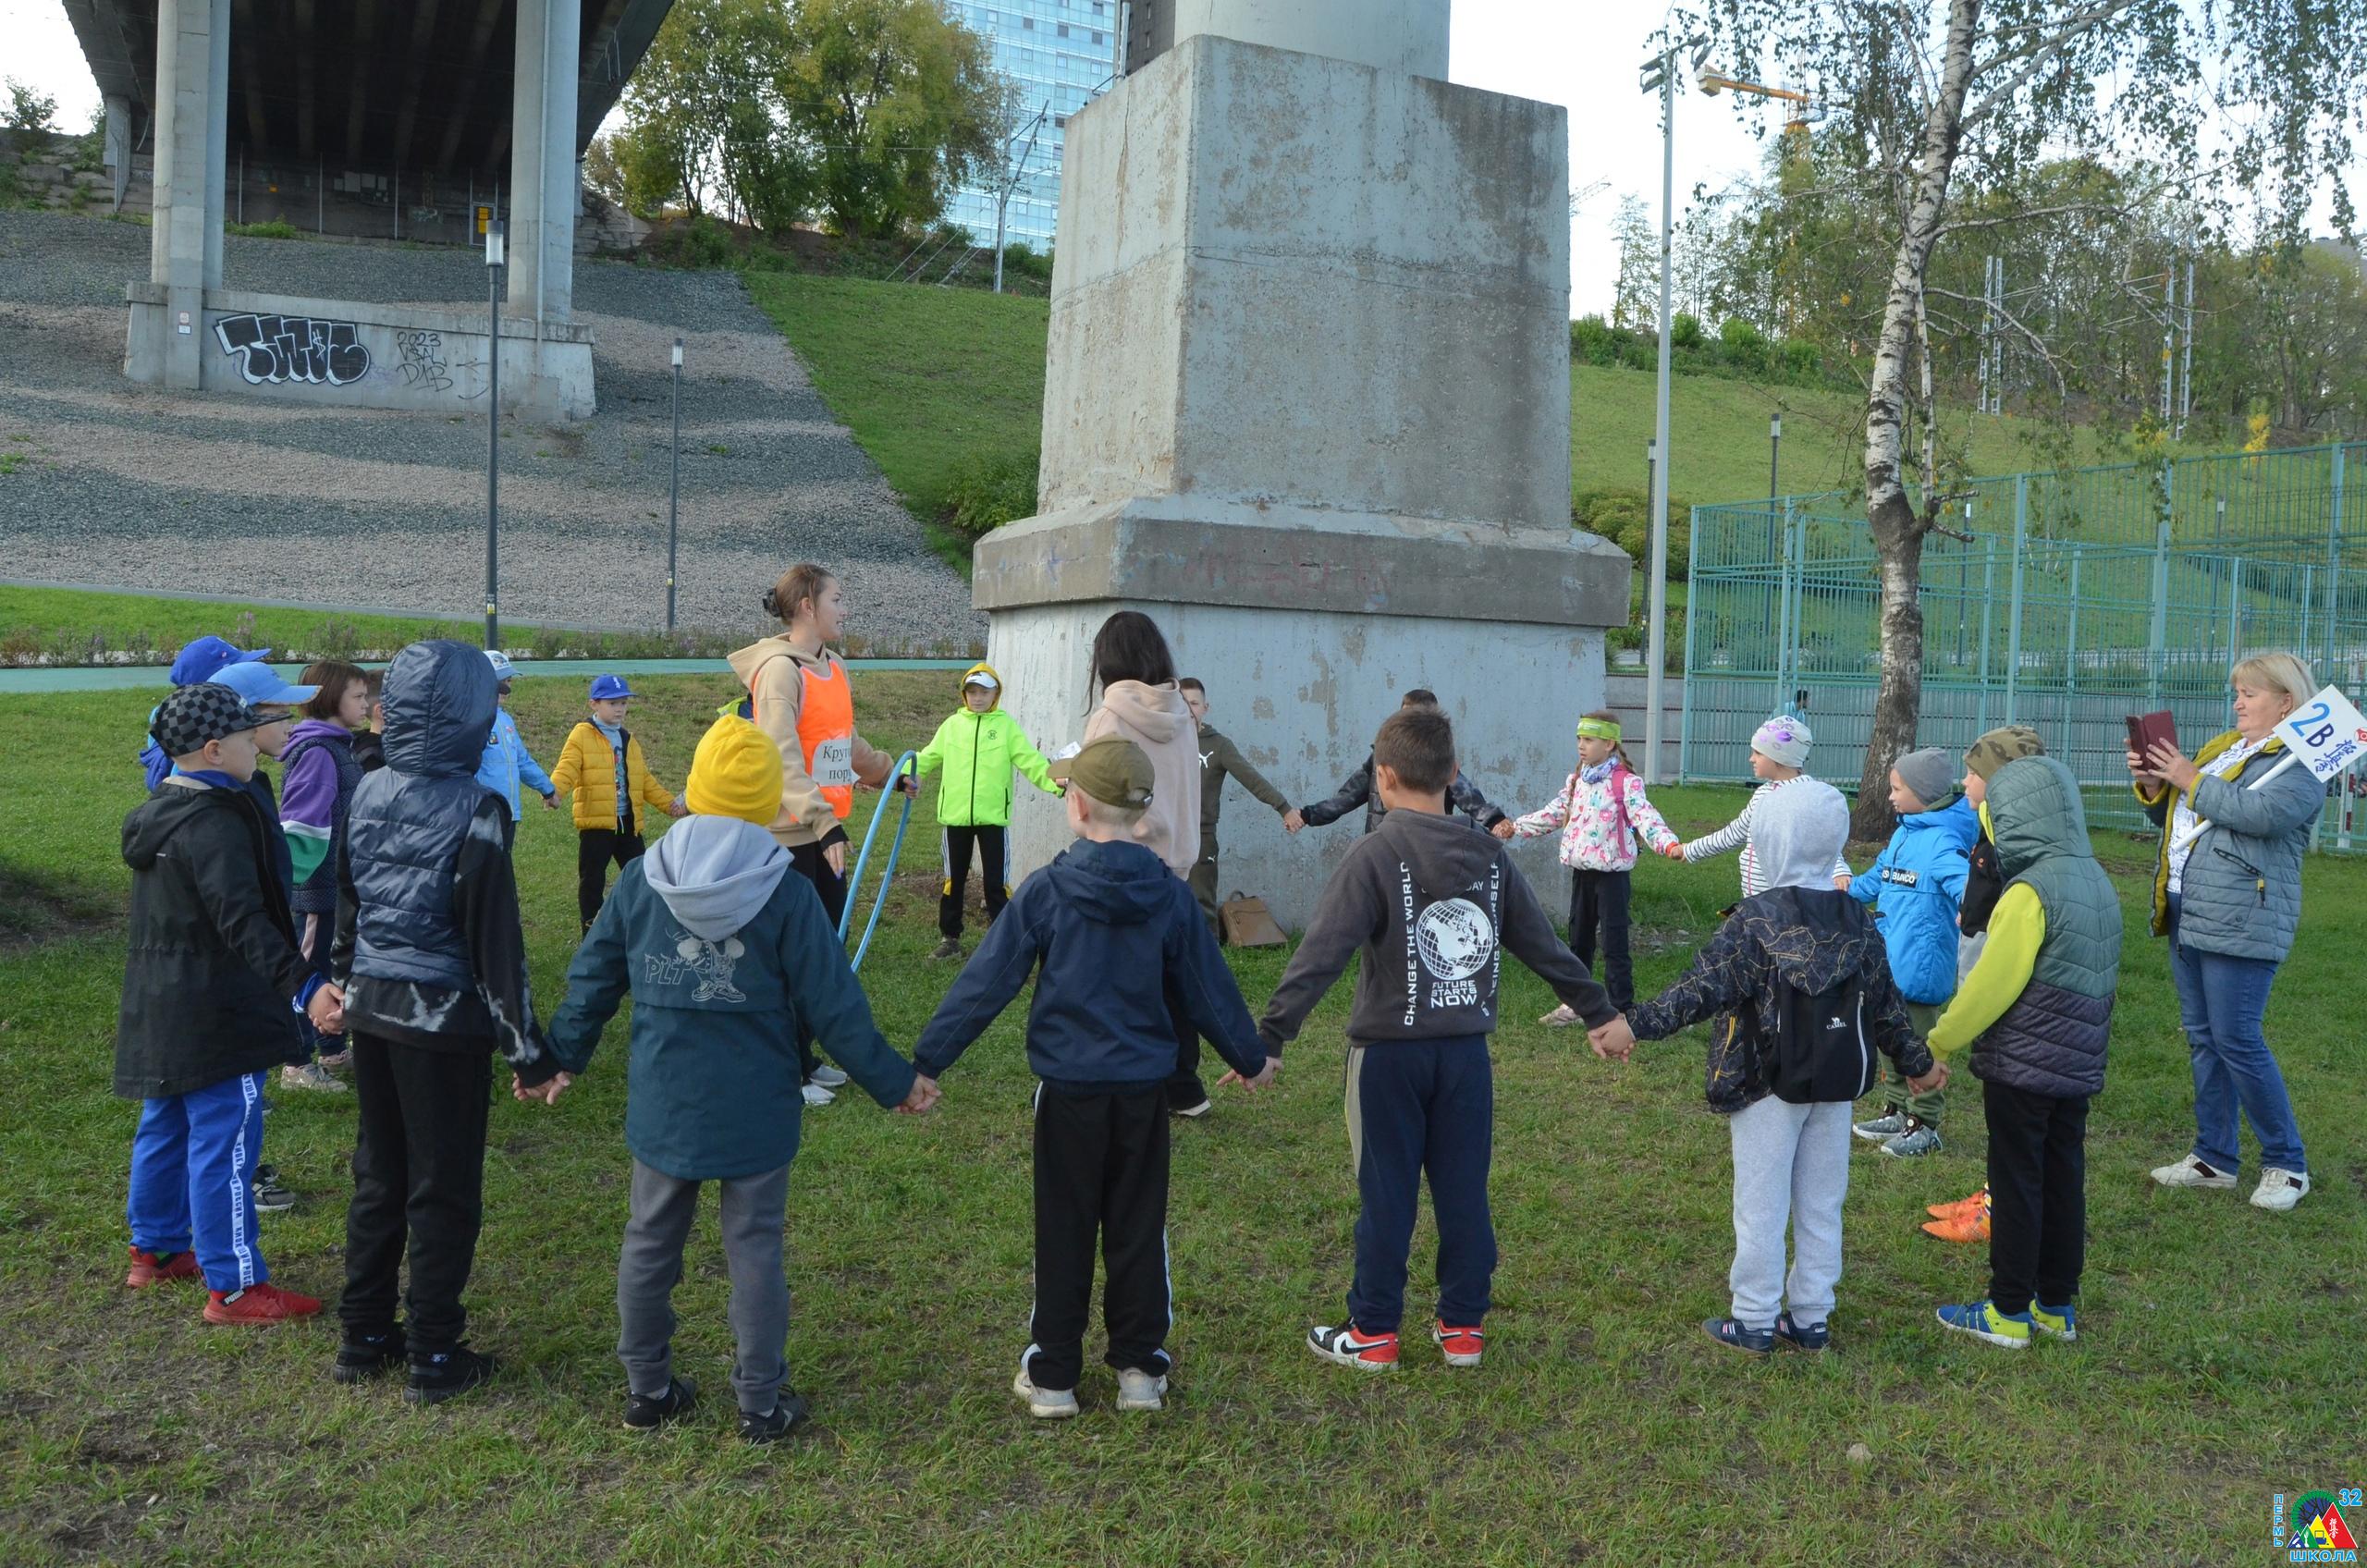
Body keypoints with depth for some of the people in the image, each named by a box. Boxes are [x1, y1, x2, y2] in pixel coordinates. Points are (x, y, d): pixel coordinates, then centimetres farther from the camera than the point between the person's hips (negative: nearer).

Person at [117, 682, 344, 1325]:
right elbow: (244, 921, -33)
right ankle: (233, 1287, 1)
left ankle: (155, 1249, 36)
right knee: (224, 1143, -5)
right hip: (214, 1013, -10)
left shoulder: (156, 814, 10)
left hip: (158, 1002, 10)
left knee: (164, 1126, 21)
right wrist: (304, 987, -41)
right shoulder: (215, 823, -22)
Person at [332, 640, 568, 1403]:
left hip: (371, 1006, 7)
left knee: (378, 1175, 18)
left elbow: (347, 902, 13)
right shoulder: (474, 811, -18)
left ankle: (365, 1337, 29)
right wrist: (527, 1047, -12)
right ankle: (433, 1356, 14)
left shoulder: (368, 794, 2)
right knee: (443, 1190, 5)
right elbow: (495, 940, -18)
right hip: (443, 1019, -6)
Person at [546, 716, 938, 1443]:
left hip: (661, 1108, 3)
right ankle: (761, 1404, 17)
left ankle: (647, 1389, 28)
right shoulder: (787, 896, -14)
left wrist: (557, 1061, 19)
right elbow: (834, 1008, -10)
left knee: (649, 1246, 17)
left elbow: (590, 985, 4)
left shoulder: (639, 883, -5)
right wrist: (894, 1084, 1)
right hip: (755, 1112, -2)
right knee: (755, 1252, 8)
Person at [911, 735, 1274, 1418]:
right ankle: (1141, 1368, 21)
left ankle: (1052, 1375, 17)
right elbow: (1208, 989, 4)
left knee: (1064, 1234, 9)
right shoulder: (1170, 896, -4)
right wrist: (1250, 1058, 20)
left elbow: (985, 983, -11)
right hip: (1144, 1089, 2)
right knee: (1139, 1231, 14)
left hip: (1069, 1089, -2)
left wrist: (927, 1061, -4)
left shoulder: (1045, 891, -12)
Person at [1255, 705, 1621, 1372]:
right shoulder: (1489, 855, 2)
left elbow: (1321, 954, -21)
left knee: (1386, 1196, 5)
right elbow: (1545, 946, 9)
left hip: (1389, 1051, -4)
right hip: (1467, 1052, 4)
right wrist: (1600, 1012, 20)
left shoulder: (1375, 855, -13)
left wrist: (1269, 1038, -22)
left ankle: (1373, 1333, 15)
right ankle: (1463, 1326, 21)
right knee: (1464, 1190, 12)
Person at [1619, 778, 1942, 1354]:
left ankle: (1754, 1322, 11)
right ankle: (1811, 1318, 21)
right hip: (1836, 1087, 5)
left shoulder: (1755, 921, -15)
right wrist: (1915, 1062, 23)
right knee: (1821, 1204, 13)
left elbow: (1702, 988, -21)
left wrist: (1636, 1024, -21)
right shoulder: (1858, 921, 2)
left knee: (1762, 1204, 4)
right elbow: (1886, 1003, 10)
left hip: (1768, 1087, -5)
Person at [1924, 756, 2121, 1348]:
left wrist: (1938, 1044, -8)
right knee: (2064, 1180, 14)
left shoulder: (2031, 891, -20)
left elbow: (1991, 985, -19)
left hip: (2023, 1066, -8)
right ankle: (2056, 1305, 23)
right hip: (2078, 1065, 8)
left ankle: (2009, 1312, 10)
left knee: (2016, 1184, 2)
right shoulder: (2096, 881, 7)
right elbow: (2102, 980, 14)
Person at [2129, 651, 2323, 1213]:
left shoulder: (2302, 761, -7)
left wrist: (2191, 780, -14)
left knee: (2235, 1040, -7)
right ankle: (2214, 1158, 21)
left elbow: (2261, 812, -25)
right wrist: (2153, 785, 4)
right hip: (2187, 913, 8)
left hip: (2241, 919, -8)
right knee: (2202, 1037, 12)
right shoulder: (2224, 747, 18)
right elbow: (2173, 814, 24)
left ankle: (2287, 1164, 7)